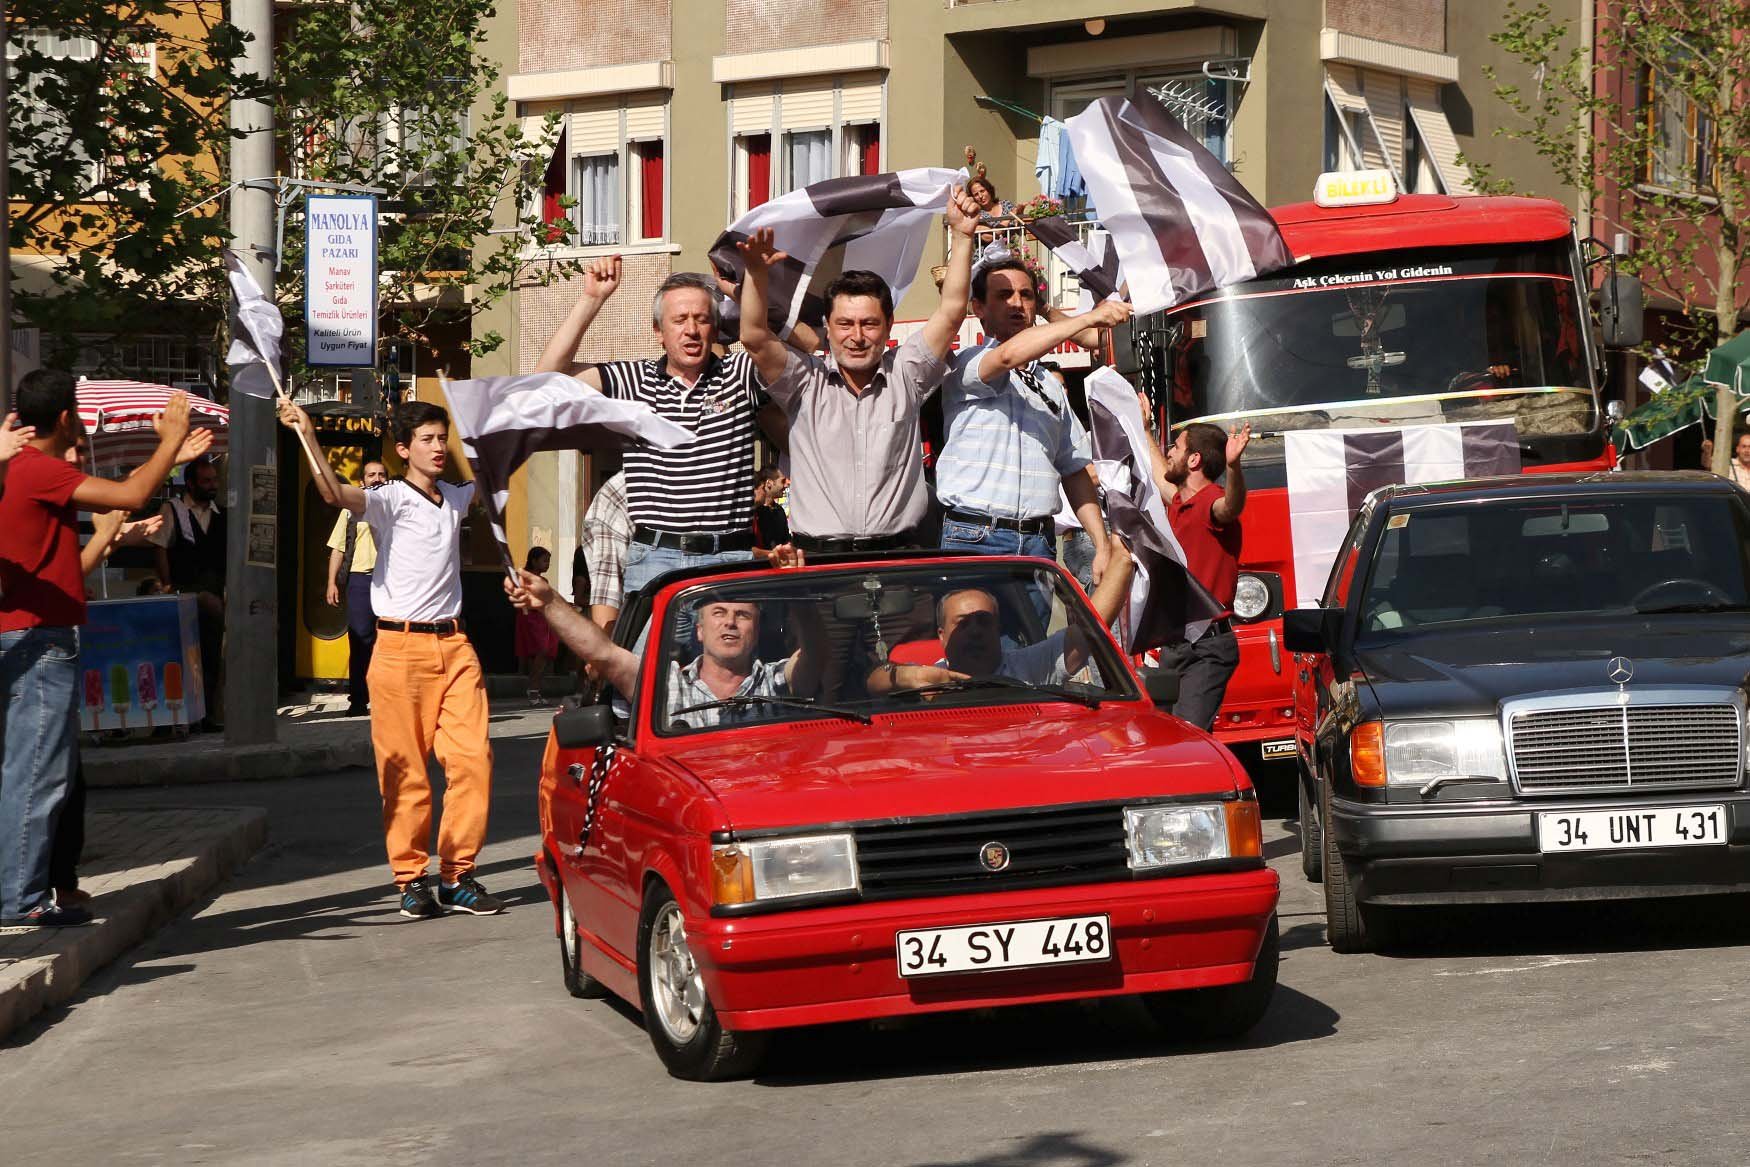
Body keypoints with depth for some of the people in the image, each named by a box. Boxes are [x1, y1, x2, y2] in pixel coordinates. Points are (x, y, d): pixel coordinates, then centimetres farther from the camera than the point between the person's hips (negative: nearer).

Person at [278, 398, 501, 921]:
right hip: (401, 647, -5)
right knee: (404, 769, -2)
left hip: (454, 644, 5)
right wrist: (307, 436, -33)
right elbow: (335, 494, -23)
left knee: (472, 759, -4)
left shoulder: (456, 499, 14)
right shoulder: (390, 500, -4)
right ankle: (412, 880, 6)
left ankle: (457, 875, 4)